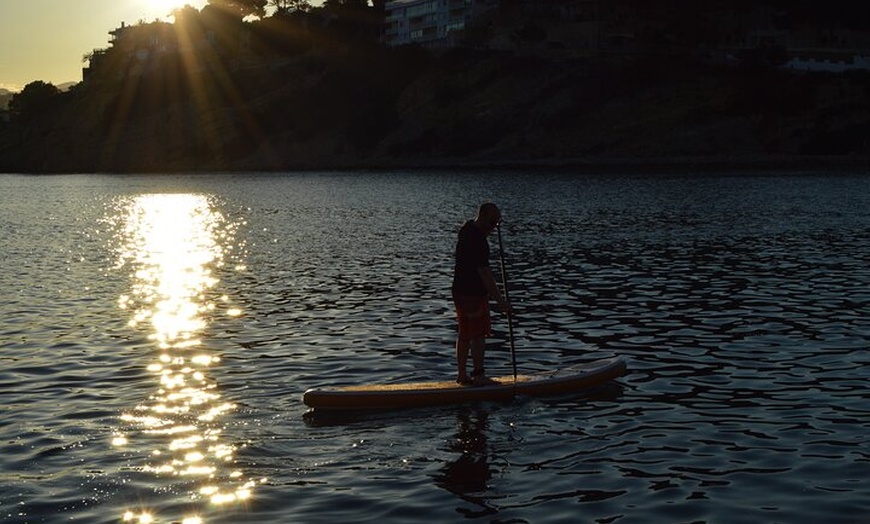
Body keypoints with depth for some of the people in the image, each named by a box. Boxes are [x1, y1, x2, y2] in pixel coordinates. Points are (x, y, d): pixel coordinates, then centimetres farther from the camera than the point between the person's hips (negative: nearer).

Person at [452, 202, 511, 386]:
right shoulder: (478, 241, -24)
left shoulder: (467, 228, 7)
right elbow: (484, 273, -27)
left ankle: (462, 374, 21)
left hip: (460, 291, 10)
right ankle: (478, 375, 5)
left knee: (464, 335, 15)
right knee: (478, 335, -1)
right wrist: (500, 300, -26)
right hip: (474, 294, -10)